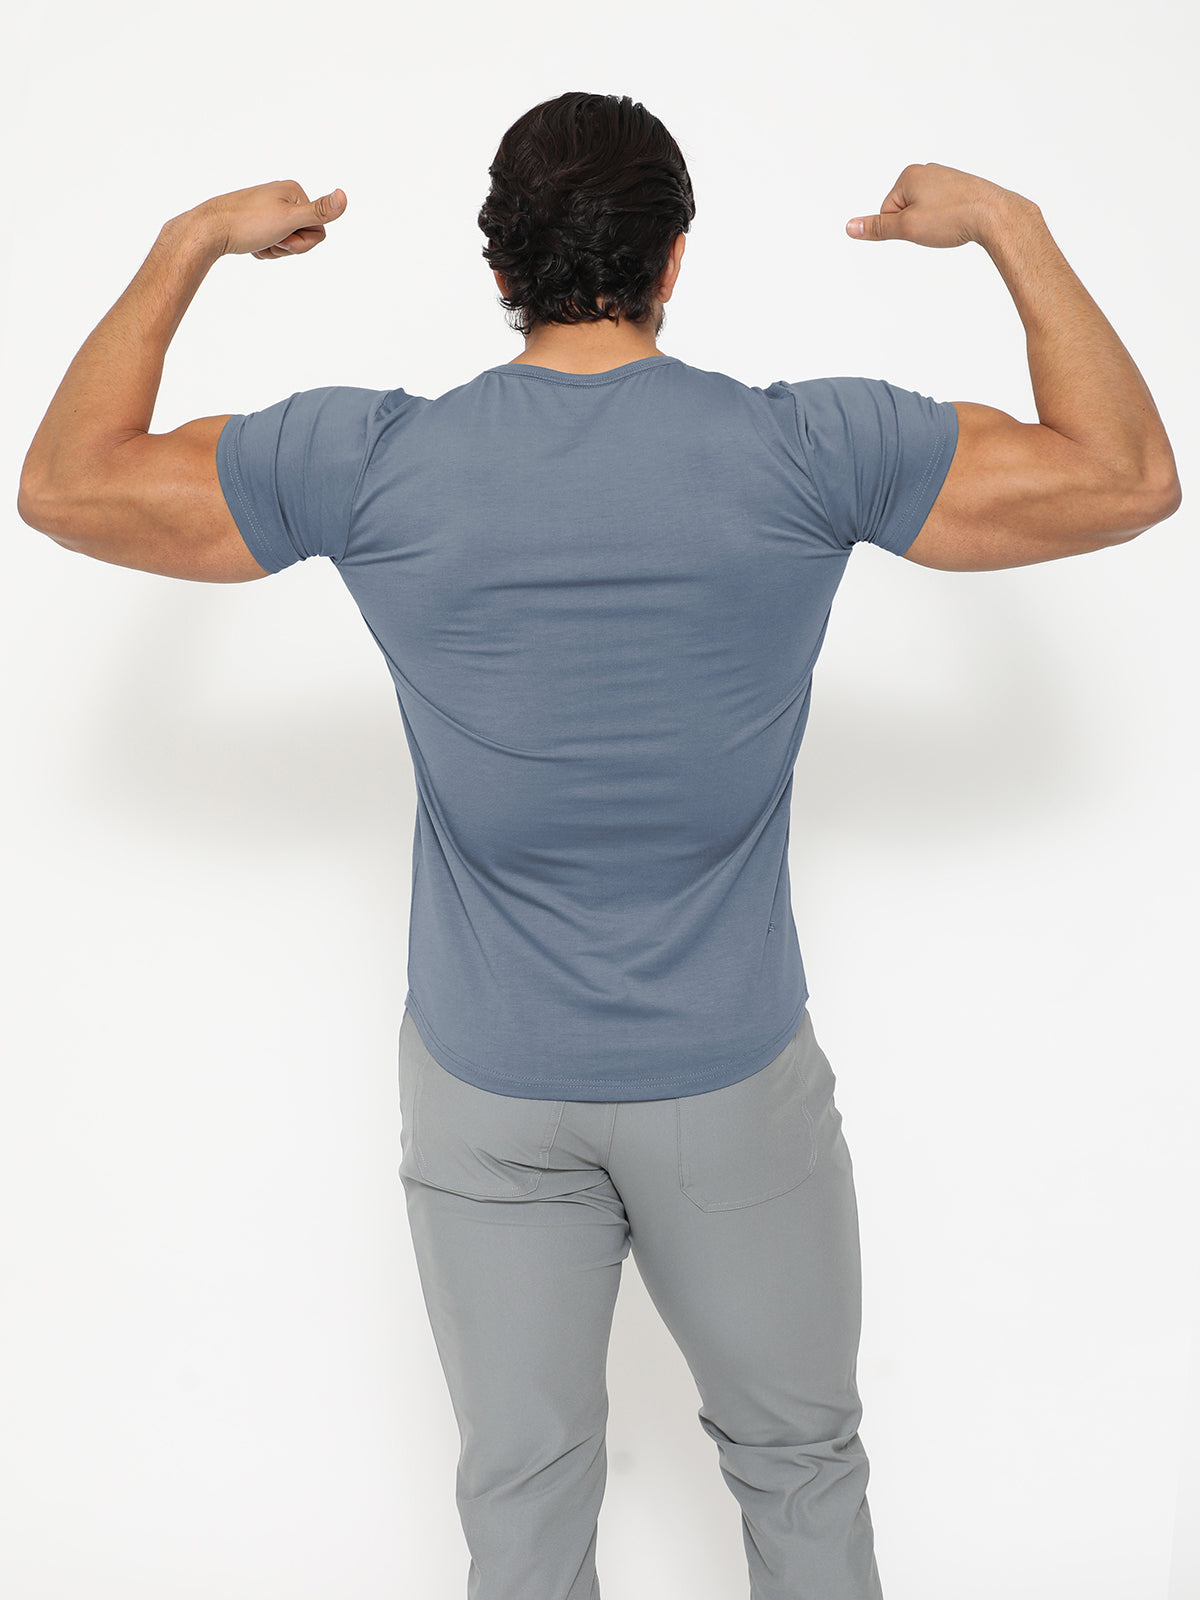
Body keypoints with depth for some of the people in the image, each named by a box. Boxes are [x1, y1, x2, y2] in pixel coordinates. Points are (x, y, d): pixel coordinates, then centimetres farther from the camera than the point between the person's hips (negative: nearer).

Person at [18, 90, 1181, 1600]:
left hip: (486, 1093, 1)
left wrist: (189, 241, 8)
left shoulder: (374, 462, -12)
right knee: (797, 1454, 23)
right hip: (736, 1081, 0)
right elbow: (1128, 474, -4)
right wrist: (1011, 226, 5)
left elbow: (66, 481, -1)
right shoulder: (808, 450, -14)